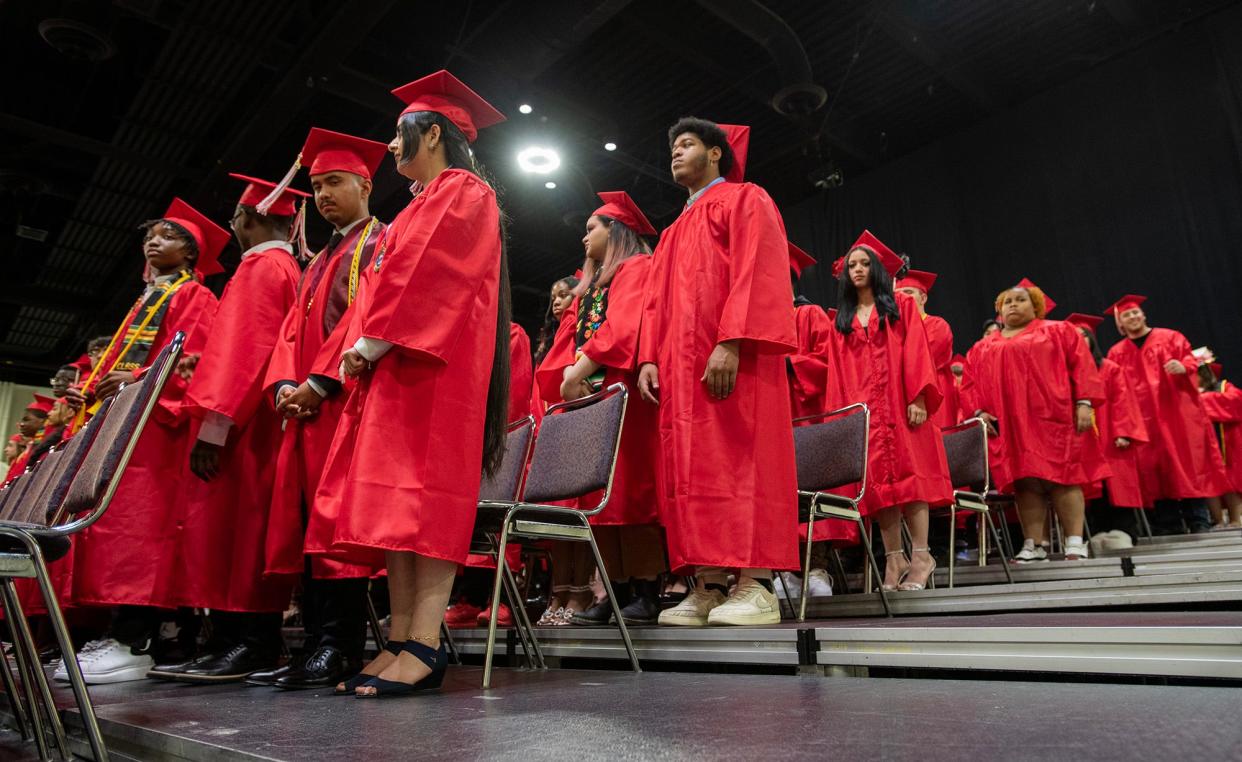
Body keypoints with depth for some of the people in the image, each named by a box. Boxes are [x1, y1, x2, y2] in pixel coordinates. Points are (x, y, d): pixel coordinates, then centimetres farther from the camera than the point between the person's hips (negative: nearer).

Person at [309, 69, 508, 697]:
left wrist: (371, 341, -12)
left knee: (424, 490, -16)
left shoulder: (461, 191, 2)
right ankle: (400, 641, 1)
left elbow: (428, 273, -12)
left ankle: (424, 646, -17)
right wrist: (365, 351, 12)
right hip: (395, 363, 10)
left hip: (434, 359, -9)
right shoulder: (424, 203, 30)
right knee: (394, 501, 1)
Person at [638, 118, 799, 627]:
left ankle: (756, 586, -10)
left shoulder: (745, 200, 7)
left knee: (740, 460, -12)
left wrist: (730, 342, -22)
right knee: (692, 471, 0)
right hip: (681, 366, 8)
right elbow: (656, 302, 22)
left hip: (733, 359, -7)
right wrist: (649, 358, 6)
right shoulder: (674, 233, 30)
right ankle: (709, 587, 2)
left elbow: (755, 274, -9)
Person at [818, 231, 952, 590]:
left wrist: (918, 398, -14)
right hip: (861, 408, 3)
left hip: (899, 402, -3)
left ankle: (921, 554, -6)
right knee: (878, 478, -1)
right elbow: (837, 369, 13)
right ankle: (895, 558, 3)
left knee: (907, 470, -8)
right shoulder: (841, 319, 18)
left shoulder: (901, 305, 10)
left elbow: (915, 352, -2)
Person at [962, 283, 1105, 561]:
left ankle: (1075, 544, -4)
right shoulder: (982, 348, 22)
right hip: (1008, 424, 3)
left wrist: (1084, 402, -11)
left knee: (1063, 477, -6)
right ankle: (1035, 545, -2)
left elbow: (1081, 365, 2)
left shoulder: (1059, 331, 14)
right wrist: (979, 411, -4)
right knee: (1025, 481, -2)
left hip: (1052, 417, -2)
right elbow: (970, 384, 14)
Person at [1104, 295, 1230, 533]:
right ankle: (1168, 527, 5)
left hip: (1178, 412, -1)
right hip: (1145, 419, 1)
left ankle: (1199, 522, 0)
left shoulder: (1169, 337, 10)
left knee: (1188, 463, -4)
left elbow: (1190, 357, -1)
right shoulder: (1116, 353, 11)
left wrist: (1183, 366, -25)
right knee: (1157, 469, 1)